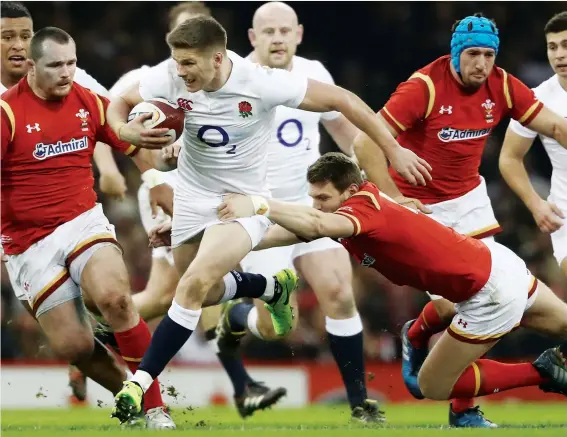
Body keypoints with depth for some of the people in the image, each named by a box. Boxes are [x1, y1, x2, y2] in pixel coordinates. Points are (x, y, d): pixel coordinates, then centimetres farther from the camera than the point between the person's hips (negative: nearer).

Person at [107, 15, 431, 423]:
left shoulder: (261, 83, -29)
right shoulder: (170, 77, -20)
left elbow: (341, 99, -20)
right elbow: (120, 103, -3)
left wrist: (393, 149, -17)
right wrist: (125, 131, -29)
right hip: (194, 195, 5)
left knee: (195, 283, -23)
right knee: (206, 294, 18)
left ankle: (140, 383, -18)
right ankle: (275, 289, 48)